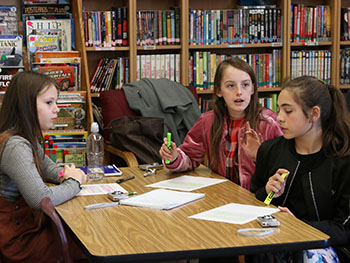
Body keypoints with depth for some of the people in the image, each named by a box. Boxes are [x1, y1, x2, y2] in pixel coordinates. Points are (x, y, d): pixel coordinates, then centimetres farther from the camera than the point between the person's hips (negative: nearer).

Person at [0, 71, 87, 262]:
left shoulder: (30, 139, 6)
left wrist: (67, 174, 1)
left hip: (31, 223, 9)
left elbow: (47, 167, 25)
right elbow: (41, 199, -35)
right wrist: (73, 183, -15)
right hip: (18, 241, -9)